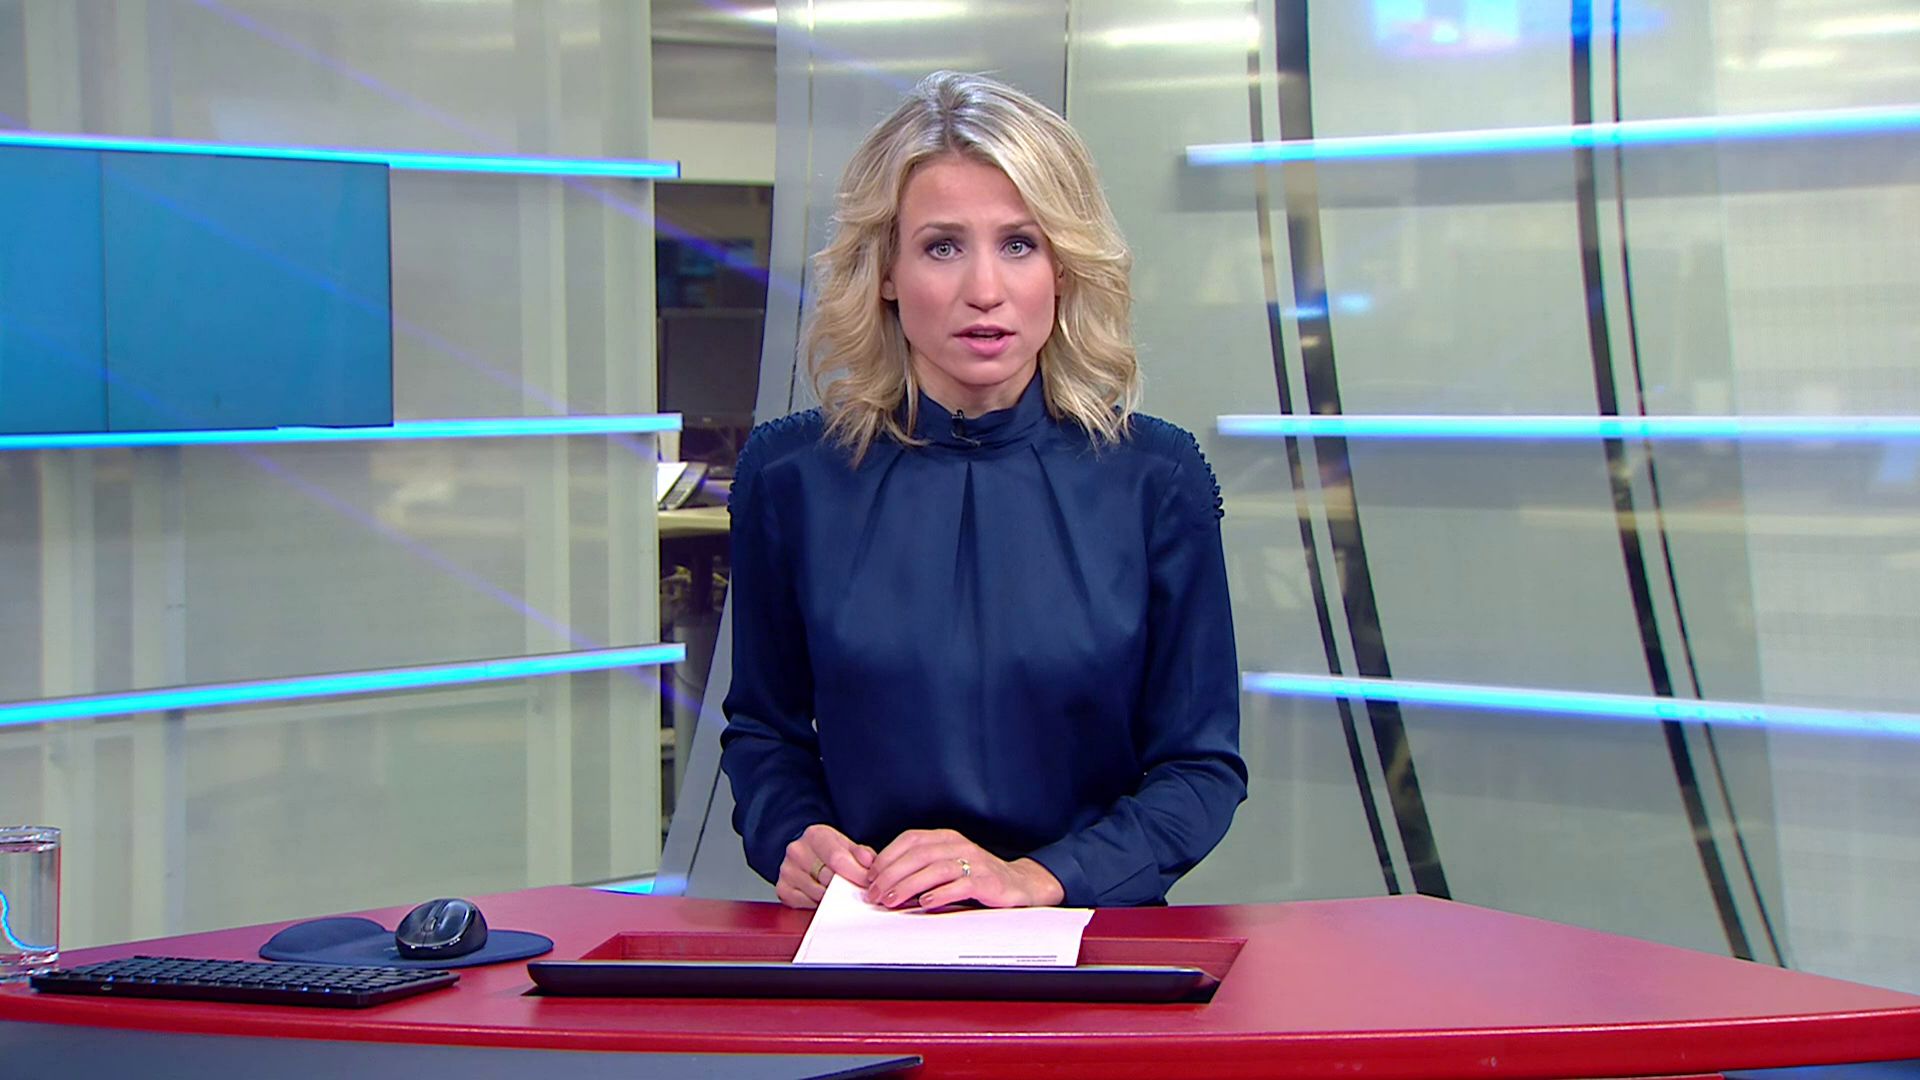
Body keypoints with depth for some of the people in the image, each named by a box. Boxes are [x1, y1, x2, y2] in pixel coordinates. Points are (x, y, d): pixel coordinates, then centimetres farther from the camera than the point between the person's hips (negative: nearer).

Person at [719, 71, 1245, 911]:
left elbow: (1202, 764, 3)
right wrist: (796, 839, -6)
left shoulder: (1156, 478, 0)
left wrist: (1038, 877, -13)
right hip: (863, 955, 3)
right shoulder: (790, 476, 3)